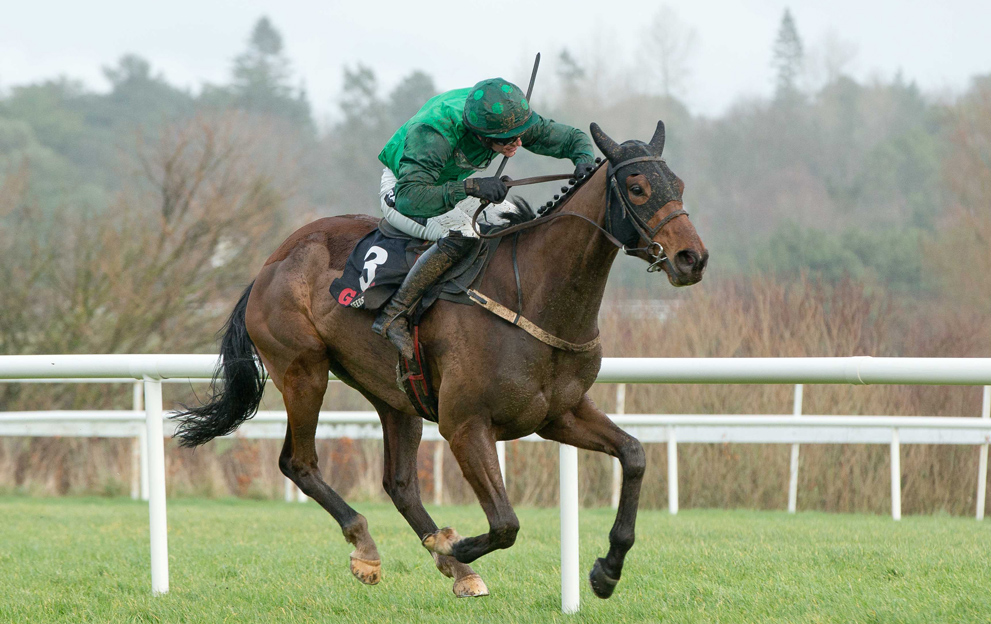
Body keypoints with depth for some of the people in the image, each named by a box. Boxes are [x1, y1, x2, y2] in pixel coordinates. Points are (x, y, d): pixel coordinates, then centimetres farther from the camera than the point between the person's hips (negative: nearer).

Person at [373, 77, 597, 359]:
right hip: (399, 188, -7)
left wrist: (584, 161, -32)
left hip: (454, 189, 7)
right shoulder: (429, 135, -41)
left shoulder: (511, 119, -22)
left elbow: (573, 138, -9)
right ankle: (393, 315, -28)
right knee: (462, 236, -34)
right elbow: (408, 198, -50)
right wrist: (470, 187, -57)